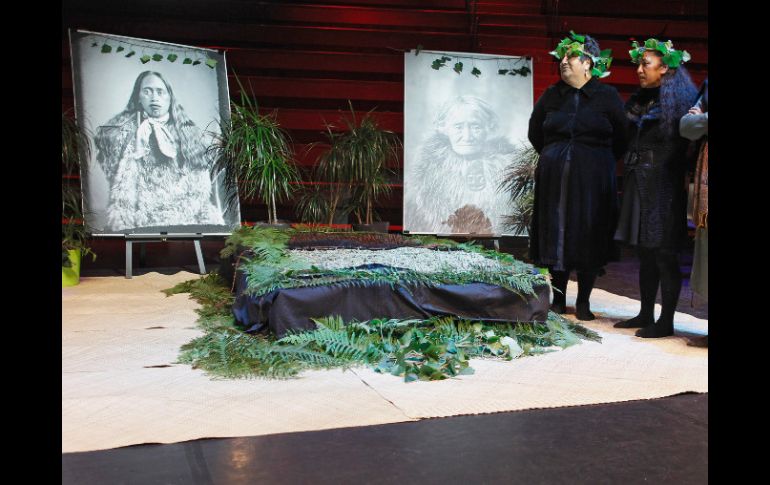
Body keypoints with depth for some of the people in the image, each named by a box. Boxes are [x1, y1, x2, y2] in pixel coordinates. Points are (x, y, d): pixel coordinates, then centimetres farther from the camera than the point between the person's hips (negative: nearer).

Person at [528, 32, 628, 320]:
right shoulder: (552, 96, 6)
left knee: (589, 239, 1)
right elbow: (535, 132, 19)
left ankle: (583, 302, 12)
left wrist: (600, 162, 8)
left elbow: (621, 139, 4)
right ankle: (558, 299, 15)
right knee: (557, 235, 4)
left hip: (593, 180, -2)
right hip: (555, 178, 2)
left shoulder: (607, 96, -2)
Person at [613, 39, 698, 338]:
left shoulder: (676, 101, -7)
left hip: (662, 188, -8)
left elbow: (680, 146, -12)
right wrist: (629, 179, 9)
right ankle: (646, 315, 20)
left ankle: (666, 322, 3)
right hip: (639, 185, 8)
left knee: (664, 254, -4)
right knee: (646, 254, 12)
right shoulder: (640, 101, 16)